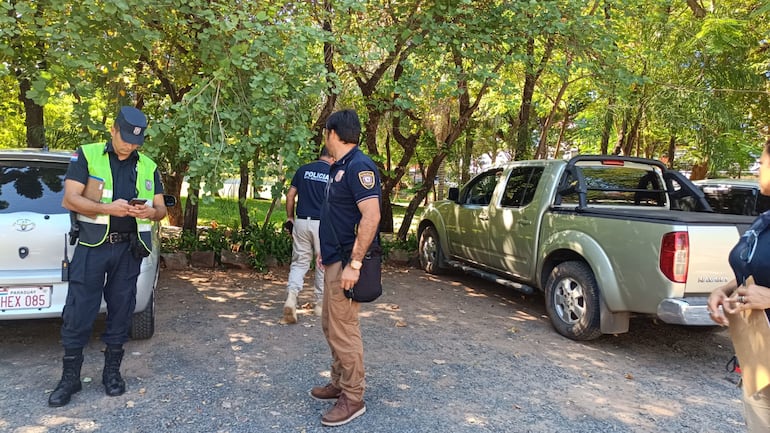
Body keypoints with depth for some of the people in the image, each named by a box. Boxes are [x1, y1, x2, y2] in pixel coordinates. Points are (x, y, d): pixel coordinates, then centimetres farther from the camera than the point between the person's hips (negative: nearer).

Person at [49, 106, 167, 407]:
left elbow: (161, 208, 10)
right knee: (78, 313, 0)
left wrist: (151, 212, -14)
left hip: (129, 249, 3)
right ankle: (70, 377, 14)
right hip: (92, 247, -2)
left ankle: (112, 371, 22)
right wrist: (107, 208, -24)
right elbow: (70, 199, -7)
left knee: (121, 311, 8)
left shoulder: (148, 167, 10)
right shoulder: (86, 155, 1)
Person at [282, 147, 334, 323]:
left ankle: (291, 296, -15)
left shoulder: (303, 170, 7)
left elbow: (290, 195, 7)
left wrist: (289, 218, 15)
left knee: (299, 262, 8)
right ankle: (320, 304, 21)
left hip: (301, 222, 3)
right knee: (323, 264, 11)